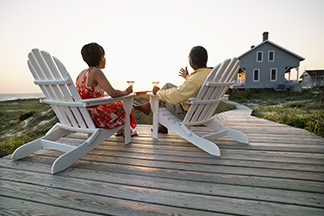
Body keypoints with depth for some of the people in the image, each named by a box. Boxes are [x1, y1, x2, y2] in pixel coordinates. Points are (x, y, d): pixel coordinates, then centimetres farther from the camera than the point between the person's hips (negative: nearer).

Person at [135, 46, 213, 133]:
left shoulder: (195, 79, -36)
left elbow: (174, 97, -34)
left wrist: (158, 92, -15)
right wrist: (187, 77, 24)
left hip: (187, 113, -8)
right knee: (168, 85, 15)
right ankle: (150, 105, 27)